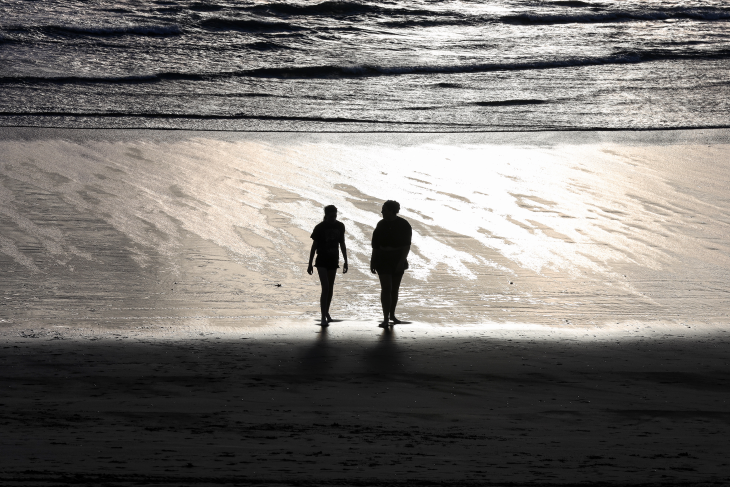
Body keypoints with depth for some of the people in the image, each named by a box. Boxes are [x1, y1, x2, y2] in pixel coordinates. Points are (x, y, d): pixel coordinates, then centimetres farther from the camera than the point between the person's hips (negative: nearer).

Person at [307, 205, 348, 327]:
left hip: (333, 261, 4)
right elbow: (314, 246, -4)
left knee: (330, 288, 12)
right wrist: (310, 264, -3)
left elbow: (342, 244, 12)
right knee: (325, 288, -14)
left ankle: (327, 312, 30)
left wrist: (346, 262, 12)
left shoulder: (340, 226, 1)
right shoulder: (320, 228, -10)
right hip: (322, 262, -4)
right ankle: (323, 317, -13)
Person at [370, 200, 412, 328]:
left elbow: (406, 245, -8)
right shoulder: (381, 225, 3)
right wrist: (372, 262, 7)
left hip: (398, 260, -1)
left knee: (394, 289, 9)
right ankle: (386, 318, -12)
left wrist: (402, 261, -18)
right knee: (386, 288, -9)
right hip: (383, 260, 1)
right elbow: (376, 245, 9)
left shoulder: (404, 226, -6)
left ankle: (392, 315, 24)